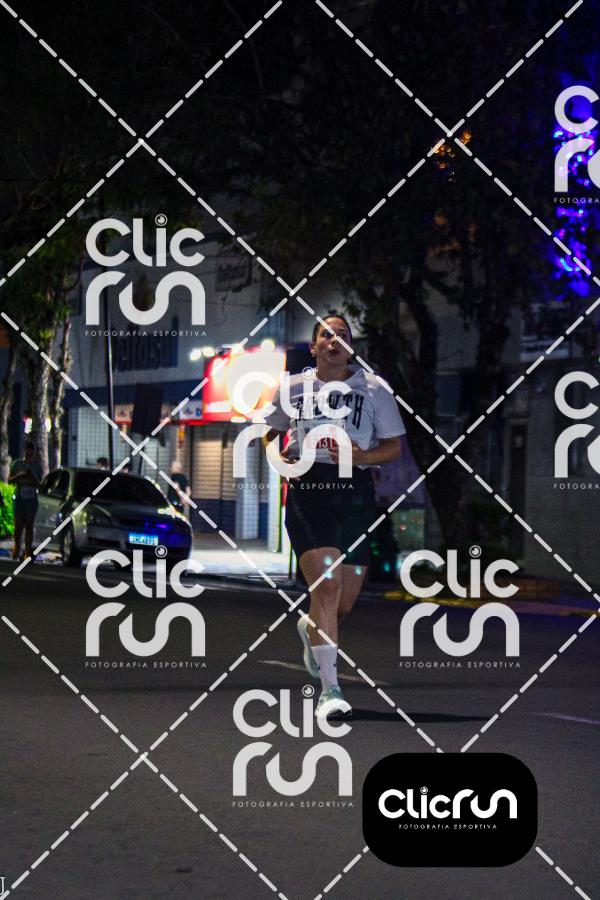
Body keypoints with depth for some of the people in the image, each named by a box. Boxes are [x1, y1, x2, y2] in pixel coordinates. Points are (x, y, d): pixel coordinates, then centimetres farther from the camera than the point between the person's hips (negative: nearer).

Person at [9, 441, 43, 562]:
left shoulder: (37, 467, 10)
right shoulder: (17, 464, 7)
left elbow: (38, 484, 4)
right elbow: (9, 480, 6)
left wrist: (32, 476, -14)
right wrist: (19, 476, -12)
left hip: (31, 499, 1)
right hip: (19, 497, -1)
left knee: (29, 526, -4)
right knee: (18, 525, -5)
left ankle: (28, 552, -5)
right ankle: (17, 547, 17)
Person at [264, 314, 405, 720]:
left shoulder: (373, 389, 8)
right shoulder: (294, 387, 11)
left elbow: (394, 446, 9)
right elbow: (272, 431, 26)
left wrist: (363, 456, -10)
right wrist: (276, 456, 4)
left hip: (354, 492, 1)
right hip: (306, 490, -1)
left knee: (345, 602, 5)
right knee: (326, 584, -20)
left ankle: (311, 629, 44)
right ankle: (330, 689, -18)